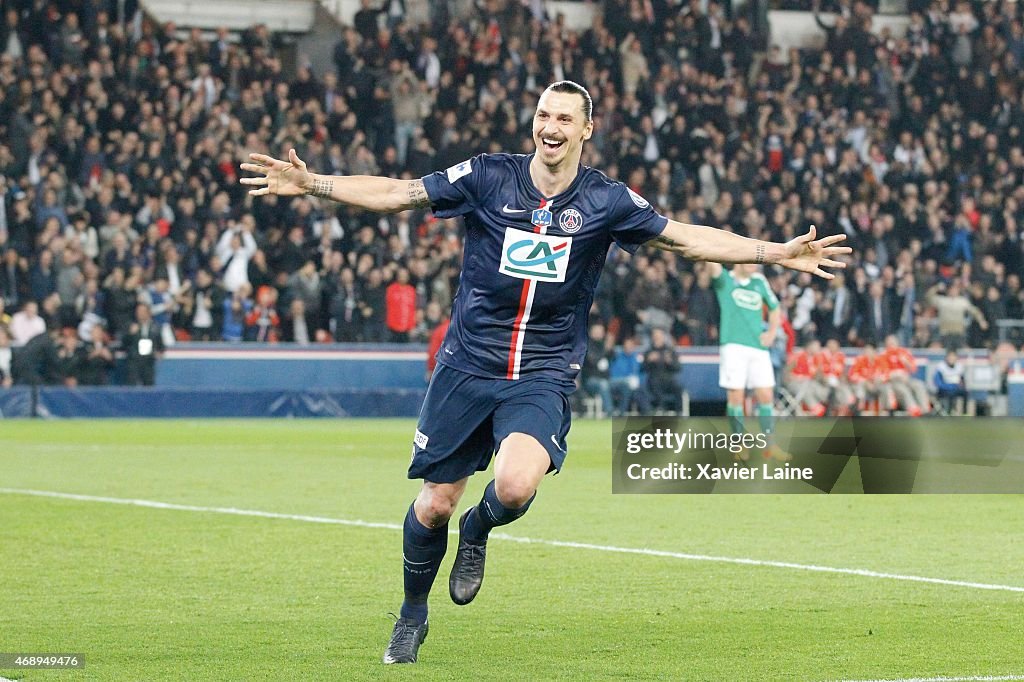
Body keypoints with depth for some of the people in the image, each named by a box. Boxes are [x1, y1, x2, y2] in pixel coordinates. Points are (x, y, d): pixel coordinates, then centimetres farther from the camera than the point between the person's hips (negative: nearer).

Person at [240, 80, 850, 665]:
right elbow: (397, 194, -1)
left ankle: (478, 532, 10)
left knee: (515, 487, -27)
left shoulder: (606, 201, -1)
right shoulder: (487, 177, -3)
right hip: (467, 367, 1)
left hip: (543, 376, -1)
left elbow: (686, 238, 3)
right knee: (435, 504, 2)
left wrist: (779, 253, -4)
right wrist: (311, 183, -9)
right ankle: (413, 613, 30)